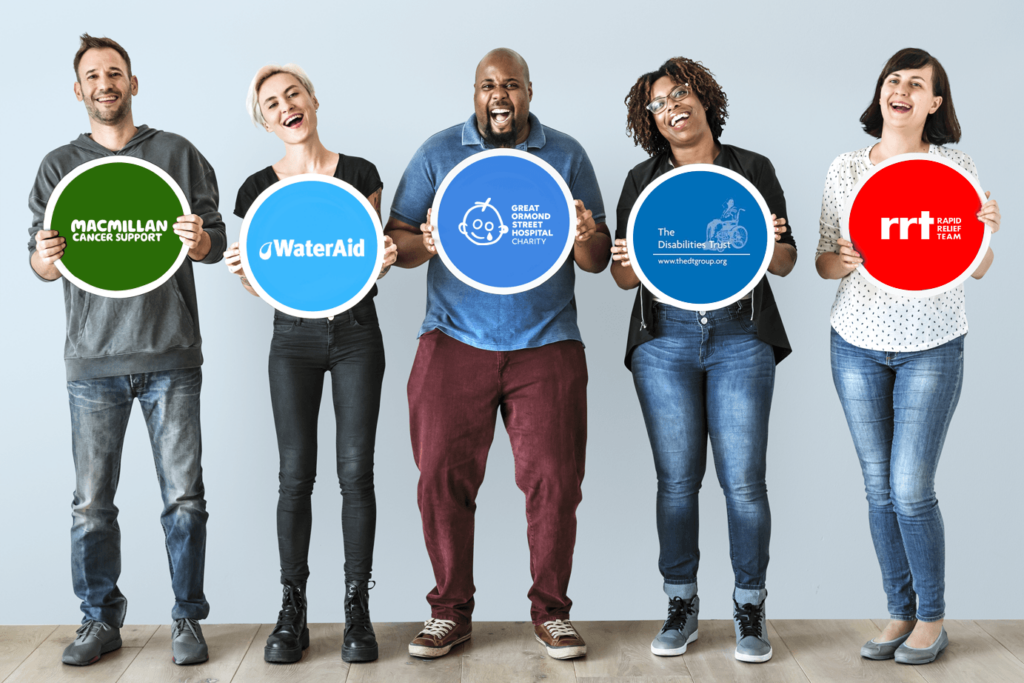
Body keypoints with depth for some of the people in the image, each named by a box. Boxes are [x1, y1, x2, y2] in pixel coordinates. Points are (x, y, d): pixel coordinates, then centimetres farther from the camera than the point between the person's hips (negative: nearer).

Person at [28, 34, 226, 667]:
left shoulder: (178, 154, 9)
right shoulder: (59, 165, 13)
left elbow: (216, 242, 8)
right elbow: (41, 263, 11)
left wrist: (199, 241, -15)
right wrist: (47, 256, -12)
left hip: (171, 353, -1)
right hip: (93, 357, 1)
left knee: (184, 496, -1)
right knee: (92, 503, 2)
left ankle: (188, 619, 13)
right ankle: (101, 620, 17)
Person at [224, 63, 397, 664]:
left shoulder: (359, 174, 3)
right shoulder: (259, 188, 4)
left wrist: (383, 259, -17)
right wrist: (243, 270, -16)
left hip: (356, 332, 0)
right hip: (294, 336, 1)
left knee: (357, 470, -2)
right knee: (296, 474, 0)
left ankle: (358, 608, 8)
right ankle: (293, 610, 11)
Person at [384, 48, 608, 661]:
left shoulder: (567, 156, 8)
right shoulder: (438, 153, 8)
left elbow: (598, 261, 8)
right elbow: (396, 239, 7)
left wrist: (586, 237, -16)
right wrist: (424, 243, -16)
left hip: (546, 346, 0)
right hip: (455, 343, 0)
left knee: (554, 479, -3)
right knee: (443, 477, -2)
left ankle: (551, 610, 14)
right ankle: (451, 611, 14)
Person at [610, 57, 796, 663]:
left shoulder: (753, 170, 9)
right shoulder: (643, 180, 11)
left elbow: (786, 263, 8)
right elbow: (624, 277, 10)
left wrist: (767, 245, -14)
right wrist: (630, 265, -13)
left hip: (740, 336, -1)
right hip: (665, 337, 1)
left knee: (744, 479, -4)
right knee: (677, 478, 2)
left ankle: (751, 609, 10)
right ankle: (682, 606, 15)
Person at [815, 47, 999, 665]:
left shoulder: (954, 165, -1)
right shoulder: (846, 168, 4)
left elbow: (977, 269, 0)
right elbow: (824, 261, 6)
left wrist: (986, 231, -21)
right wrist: (844, 262, -17)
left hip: (932, 347, -2)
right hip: (858, 344, 2)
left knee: (912, 489, -6)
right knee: (879, 488, 6)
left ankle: (933, 619, 13)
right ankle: (901, 612, 20)